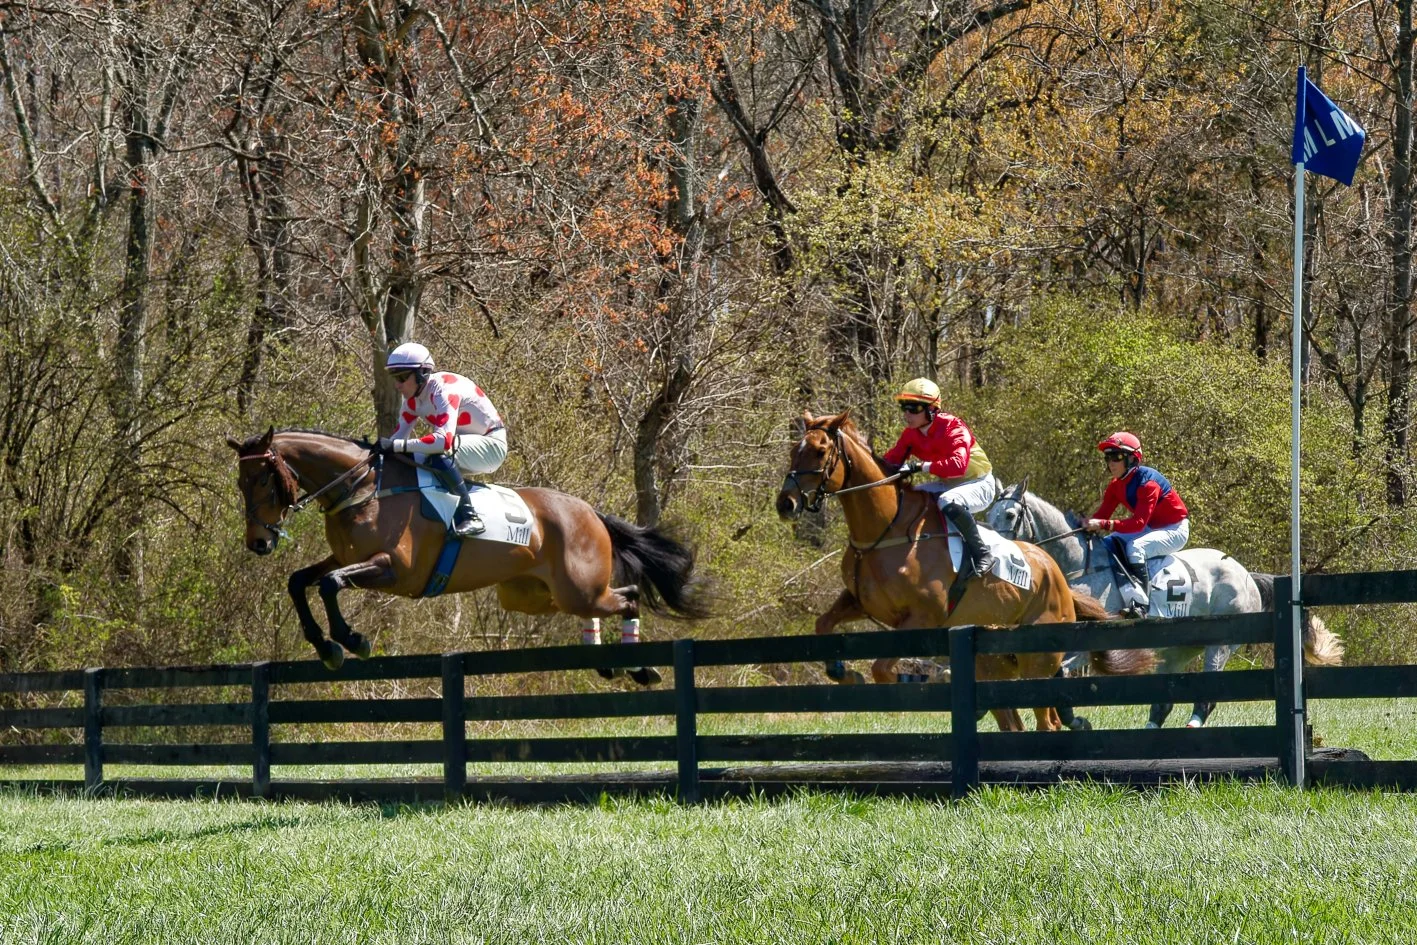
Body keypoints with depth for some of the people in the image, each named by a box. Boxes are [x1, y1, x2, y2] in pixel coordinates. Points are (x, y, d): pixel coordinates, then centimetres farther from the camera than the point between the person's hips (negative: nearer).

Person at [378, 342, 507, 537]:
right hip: (467, 444, 9)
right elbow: (400, 435, 2)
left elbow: (444, 440, -41)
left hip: (491, 444, -9)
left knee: (439, 456, -36)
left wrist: (397, 445, -43)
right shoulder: (413, 397, -1)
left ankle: (469, 516, -32)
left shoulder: (443, 391, -28)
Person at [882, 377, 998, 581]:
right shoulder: (911, 434, -2)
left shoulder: (953, 428, -26)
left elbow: (958, 464, -41)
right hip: (947, 485, 8)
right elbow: (892, 459, -3)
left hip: (979, 484, -8)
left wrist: (921, 467, -45)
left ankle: (982, 554, -28)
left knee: (948, 502, -39)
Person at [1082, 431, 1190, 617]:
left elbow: (1139, 523, -34)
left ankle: (1141, 603, -36)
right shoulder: (1116, 485, 0)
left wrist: (1104, 524, -43)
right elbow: (1102, 514, -4)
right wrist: (1089, 524, -26)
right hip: (1151, 528, 9)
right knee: (1110, 544, -10)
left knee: (1135, 548, -33)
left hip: (1175, 530, -9)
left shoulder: (1147, 482, -26)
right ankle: (1130, 595, -25)